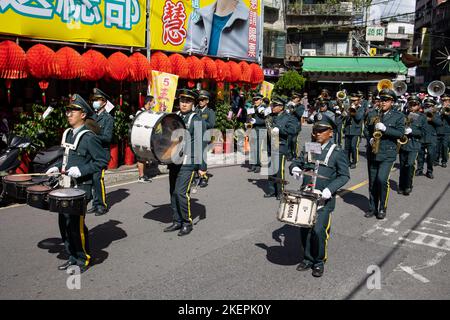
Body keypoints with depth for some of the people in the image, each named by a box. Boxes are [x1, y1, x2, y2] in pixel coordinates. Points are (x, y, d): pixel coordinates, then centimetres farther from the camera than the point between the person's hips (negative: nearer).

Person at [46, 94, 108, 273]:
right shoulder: (68, 134, 11)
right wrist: (58, 168, 8)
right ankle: (73, 256, 28)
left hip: (81, 187, -8)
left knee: (76, 223, -4)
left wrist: (81, 170, -21)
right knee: (64, 222, 12)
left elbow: (103, 161, -15)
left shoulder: (89, 137, -13)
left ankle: (84, 259, 15)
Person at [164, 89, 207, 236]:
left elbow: (202, 144, -8)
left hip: (188, 163, -6)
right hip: (173, 161, 6)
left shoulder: (197, 120, -5)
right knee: (173, 192, 9)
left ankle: (187, 223, 4)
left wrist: (202, 167, -10)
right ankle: (177, 221, 22)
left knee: (181, 192, -12)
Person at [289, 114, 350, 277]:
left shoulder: (337, 152, -5)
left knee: (318, 230, -9)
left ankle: (319, 261, 14)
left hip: (324, 200, -4)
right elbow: (295, 162, 16)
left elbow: (344, 175, -5)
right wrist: (295, 168, -9)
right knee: (304, 230, 7)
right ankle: (308, 258, 29)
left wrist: (330, 189, -20)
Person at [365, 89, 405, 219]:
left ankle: (382, 208, 2)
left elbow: (400, 133, -10)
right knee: (372, 182, 8)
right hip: (373, 153, 4)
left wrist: (384, 129, -21)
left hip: (388, 153, -4)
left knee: (382, 180, -16)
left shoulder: (398, 116, 0)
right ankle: (372, 208, 20)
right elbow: (367, 130, 16)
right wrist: (370, 138, -4)